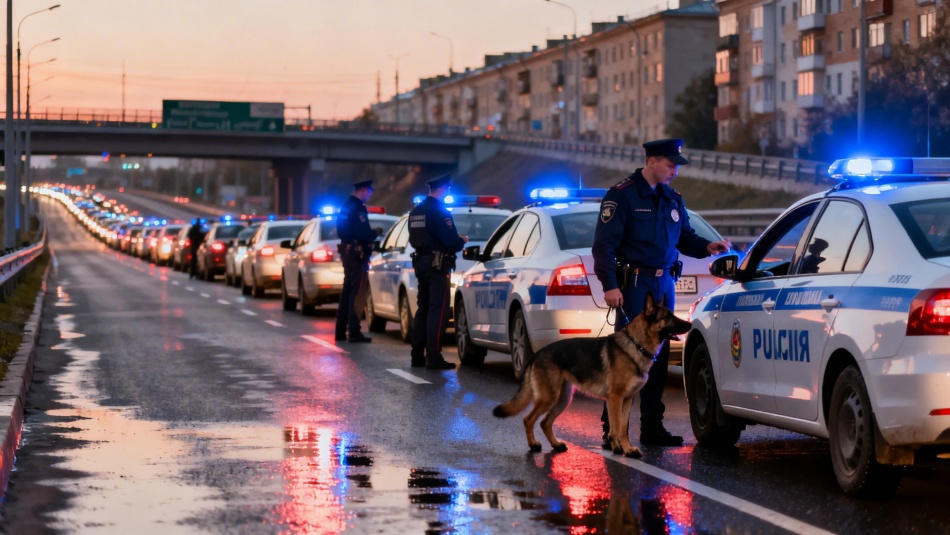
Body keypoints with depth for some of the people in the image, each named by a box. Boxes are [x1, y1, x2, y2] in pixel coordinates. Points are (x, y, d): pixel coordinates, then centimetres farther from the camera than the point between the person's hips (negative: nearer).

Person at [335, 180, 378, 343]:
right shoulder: (358, 208, -17)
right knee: (356, 293, -8)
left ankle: (340, 331, 19)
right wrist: (375, 233, -3)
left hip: (347, 251, 10)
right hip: (357, 254, -10)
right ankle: (354, 332, -8)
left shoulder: (346, 206, 14)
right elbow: (364, 234, -24)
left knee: (347, 291, 15)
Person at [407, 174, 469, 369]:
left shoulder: (415, 211, 12)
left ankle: (417, 355, 16)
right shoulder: (439, 211, -14)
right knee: (438, 310, -7)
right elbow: (451, 241, -20)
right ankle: (433, 357, -11)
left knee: (423, 308, 14)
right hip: (437, 263, -9)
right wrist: (462, 241, 3)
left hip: (420, 262, 9)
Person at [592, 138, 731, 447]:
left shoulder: (672, 199, 14)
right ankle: (613, 428, -3)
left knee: (658, 355, 8)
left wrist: (707, 247, -1)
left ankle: (652, 427, 14)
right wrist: (610, 285, -20)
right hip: (634, 283, -7)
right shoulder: (622, 195, -7)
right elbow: (604, 244, -12)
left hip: (664, 283, 7)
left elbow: (684, 238, 20)